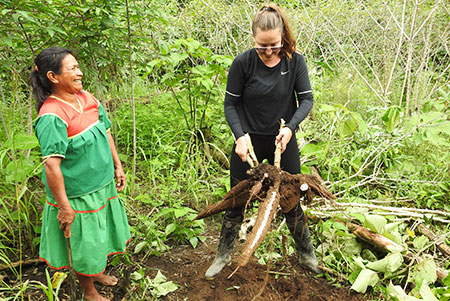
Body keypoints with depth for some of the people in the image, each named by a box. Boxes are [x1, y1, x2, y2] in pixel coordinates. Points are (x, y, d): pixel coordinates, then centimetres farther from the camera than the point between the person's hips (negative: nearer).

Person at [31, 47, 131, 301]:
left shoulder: (87, 98, -1)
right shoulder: (51, 116, -25)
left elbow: (106, 133, 10)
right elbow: (51, 165, -27)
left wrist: (118, 166, 11)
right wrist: (64, 207, -24)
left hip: (103, 185, 7)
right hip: (77, 195, -7)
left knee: (103, 233, 25)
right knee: (84, 242, 13)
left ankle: (99, 271, 52)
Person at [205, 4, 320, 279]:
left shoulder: (295, 61, -8)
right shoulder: (243, 63, -11)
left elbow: (307, 99, -5)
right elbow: (230, 104, -5)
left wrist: (290, 127, -22)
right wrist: (240, 137, -19)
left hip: (283, 142, 1)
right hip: (249, 142, 0)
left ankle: (307, 254, 35)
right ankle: (224, 256, 31)